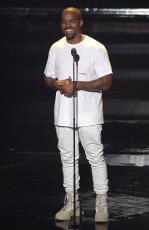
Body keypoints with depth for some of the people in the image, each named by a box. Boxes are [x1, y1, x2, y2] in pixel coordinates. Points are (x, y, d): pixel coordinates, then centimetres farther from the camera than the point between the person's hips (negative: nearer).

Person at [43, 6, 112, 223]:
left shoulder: (96, 48, -9)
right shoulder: (55, 48, 7)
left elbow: (106, 82, -13)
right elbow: (48, 79, 14)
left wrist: (76, 85, -21)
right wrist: (58, 84, -10)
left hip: (89, 115, -4)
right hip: (63, 115, 5)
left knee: (96, 158, -1)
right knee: (68, 158, 11)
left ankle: (102, 203, 10)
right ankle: (72, 202, 22)